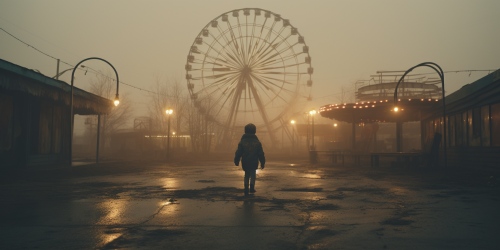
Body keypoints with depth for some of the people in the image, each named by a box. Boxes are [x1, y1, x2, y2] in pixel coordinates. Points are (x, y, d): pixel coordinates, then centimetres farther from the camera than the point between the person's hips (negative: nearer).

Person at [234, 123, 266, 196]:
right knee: (253, 175, 16)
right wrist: (262, 163, 8)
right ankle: (252, 187, 2)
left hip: (245, 163, 1)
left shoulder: (242, 141, -3)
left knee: (246, 175, 16)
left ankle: (246, 188, 3)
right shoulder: (257, 142, -1)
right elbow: (261, 154, 0)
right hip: (254, 163, -1)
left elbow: (238, 153, -4)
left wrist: (236, 161, 9)